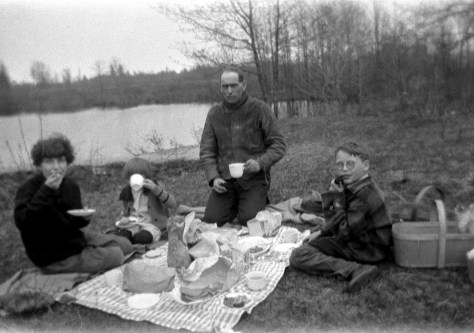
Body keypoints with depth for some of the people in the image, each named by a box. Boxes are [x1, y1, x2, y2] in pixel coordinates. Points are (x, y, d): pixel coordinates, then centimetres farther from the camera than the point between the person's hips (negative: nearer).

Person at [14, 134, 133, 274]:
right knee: (115, 256, -13)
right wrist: (46, 191, -38)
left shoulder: (71, 185, 0)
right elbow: (22, 222, -37)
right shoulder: (28, 190, -19)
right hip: (53, 258, -7)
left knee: (125, 245, 9)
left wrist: (85, 218, -11)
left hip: (75, 238, 7)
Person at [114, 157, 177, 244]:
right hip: (133, 224, 3)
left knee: (141, 237, -34)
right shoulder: (127, 191, 8)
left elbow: (172, 204, -16)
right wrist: (124, 217, 1)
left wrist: (156, 189, -27)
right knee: (122, 235, -31)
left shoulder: (154, 186, -4)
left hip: (152, 224, -3)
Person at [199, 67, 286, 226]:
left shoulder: (260, 109, -3)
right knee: (211, 220, -11)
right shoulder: (214, 113, 6)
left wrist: (260, 163, -20)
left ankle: (260, 201, 17)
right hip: (225, 179, 3)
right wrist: (213, 177, -8)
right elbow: (206, 150, 7)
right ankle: (234, 204, 20)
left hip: (254, 178, -3)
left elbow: (278, 145, -3)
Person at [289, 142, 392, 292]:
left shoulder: (364, 195, -26)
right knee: (307, 244, 25)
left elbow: (343, 233, -24)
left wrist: (337, 199, -24)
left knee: (298, 257, -18)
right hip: (354, 240, 10)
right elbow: (344, 222, 19)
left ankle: (356, 270, -25)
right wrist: (321, 232, 12)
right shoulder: (353, 187, 5)